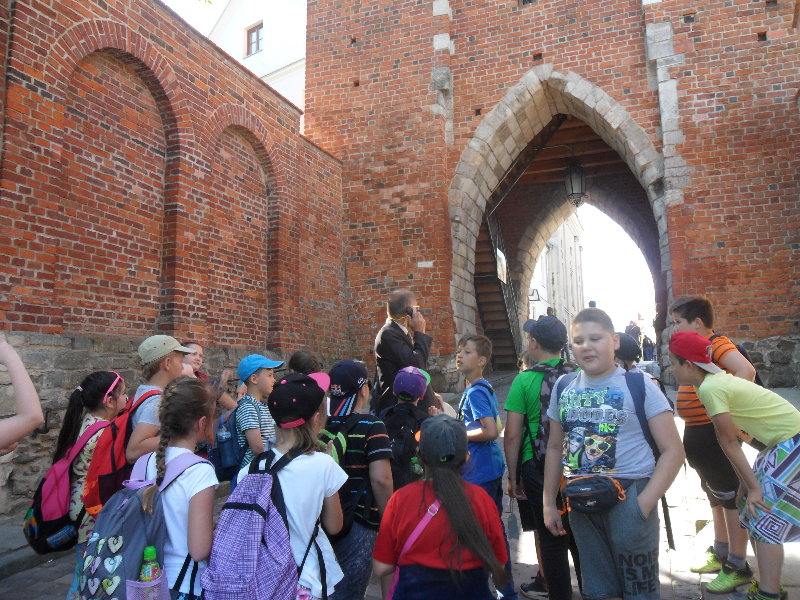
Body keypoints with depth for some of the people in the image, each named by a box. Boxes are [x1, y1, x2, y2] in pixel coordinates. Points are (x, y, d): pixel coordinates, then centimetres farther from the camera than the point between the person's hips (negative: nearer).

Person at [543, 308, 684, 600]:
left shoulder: (638, 386, -8)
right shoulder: (563, 387, 5)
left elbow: (673, 451, -9)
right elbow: (555, 448, 12)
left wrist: (644, 504, -17)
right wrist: (548, 503, 11)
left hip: (628, 499, -4)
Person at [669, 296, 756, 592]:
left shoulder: (717, 343, -17)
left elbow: (746, 370, -35)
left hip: (715, 432, -10)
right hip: (697, 432, 10)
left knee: (729, 495, 2)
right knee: (714, 493, 21)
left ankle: (738, 566, 15)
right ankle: (720, 553, 36)